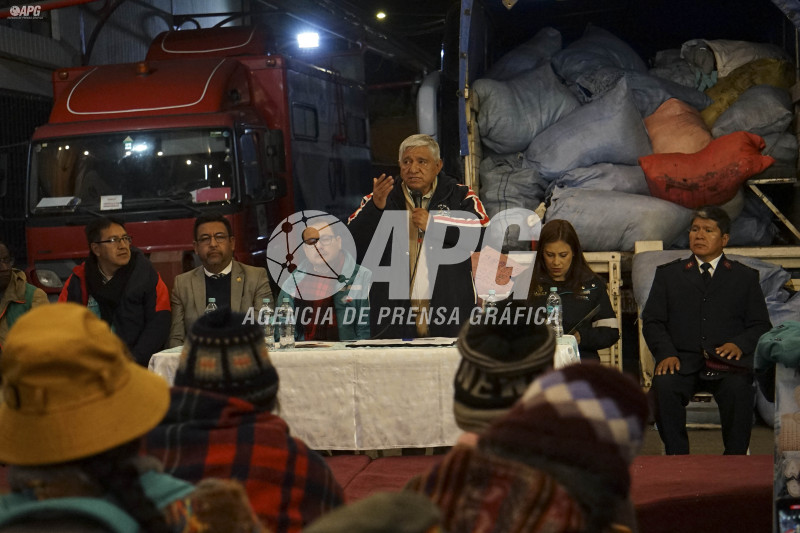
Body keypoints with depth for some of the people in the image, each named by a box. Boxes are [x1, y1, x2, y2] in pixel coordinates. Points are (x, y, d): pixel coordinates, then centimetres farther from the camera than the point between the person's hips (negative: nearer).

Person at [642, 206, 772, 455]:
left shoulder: (746, 277, 19)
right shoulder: (668, 274, 20)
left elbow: (760, 325, 12)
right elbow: (652, 321, 11)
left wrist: (739, 344, -10)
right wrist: (666, 353, -9)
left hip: (727, 362, -1)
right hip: (682, 360, 1)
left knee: (739, 388, -34)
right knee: (664, 384, -32)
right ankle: (676, 458, -21)